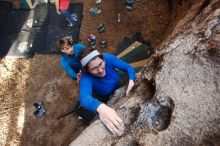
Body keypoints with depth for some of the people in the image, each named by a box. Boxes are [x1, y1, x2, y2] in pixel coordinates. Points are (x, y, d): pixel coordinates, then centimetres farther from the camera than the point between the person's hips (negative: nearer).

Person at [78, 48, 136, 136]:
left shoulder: (107, 57, -31)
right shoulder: (86, 76, -38)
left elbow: (128, 68, -23)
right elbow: (84, 97, -56)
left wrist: (131, 81, -44)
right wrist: (101, 108, -77)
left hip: (119, 90, 3)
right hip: (106, 100, -2)